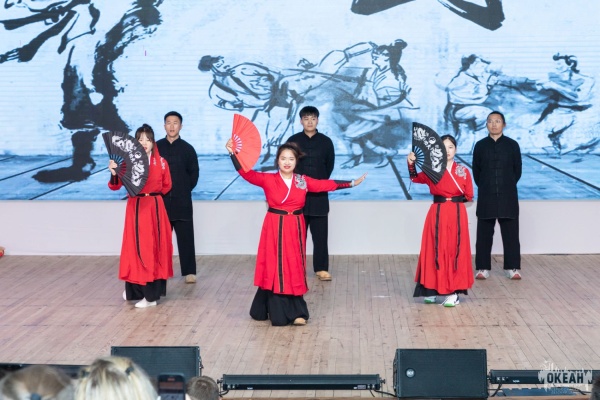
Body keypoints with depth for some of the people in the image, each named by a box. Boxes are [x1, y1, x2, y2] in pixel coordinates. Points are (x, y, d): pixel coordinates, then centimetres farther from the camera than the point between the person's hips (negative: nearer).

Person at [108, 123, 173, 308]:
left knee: (155, 248, 3)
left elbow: (166, 185, 15)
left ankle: (150, 292, 10)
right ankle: (136, 290, 12)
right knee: (137, 248, -2)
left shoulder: (161, 162, 2)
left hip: (155, 208, 2)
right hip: (136, 209, -2)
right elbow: (115, 186, -11)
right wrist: (114, 173, -28)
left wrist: (152, 193, 5)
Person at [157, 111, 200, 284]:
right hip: (161, 200, 1)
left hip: (182, 201, -1)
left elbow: (194, 173, 6)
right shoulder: (156, 147, 4)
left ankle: (189, 271, 5)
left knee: (186, 237, 0)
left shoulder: (187, 149, 1)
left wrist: (184, 190, 5)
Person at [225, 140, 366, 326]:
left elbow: (327, 184, 8)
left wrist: (352, 183, 7)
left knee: (294, 268, 6)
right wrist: (232, 153, -25)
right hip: (274, 228, -3)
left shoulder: (303, 181, 5)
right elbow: (246, 173, -13)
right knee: (274, 268, -1)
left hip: (295, 229, 3)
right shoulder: (267, 179, -4)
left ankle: (295, 312, 12)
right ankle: (277, 313, 7)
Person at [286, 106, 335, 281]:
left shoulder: (326, 142, 2)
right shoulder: (293, 140, 1)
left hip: (319, 195, 0)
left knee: (320, 234, 2)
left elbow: (329, 166, 9)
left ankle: (321, 268, 9)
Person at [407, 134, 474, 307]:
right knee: (436, 251, 1)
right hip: (437, 214, 0)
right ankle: (432, 289, 8)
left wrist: (454, 199, -1)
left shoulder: (463, 171, 3)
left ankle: (453, 292, 5)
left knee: (456, 251, 1)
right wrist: (411, 163, -31)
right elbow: (415, 178, -15)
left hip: (457, 215, 0)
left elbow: (469, 196, 4)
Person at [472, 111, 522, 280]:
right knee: (484, 233, 4)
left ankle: (513, 268, 11)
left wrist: (508, 186, 6)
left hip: (508, 196, -1)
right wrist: (485, 187, 6)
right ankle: (483, 268, 11)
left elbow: (517, 170, 6)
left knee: (510, 232, 3)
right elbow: (476, 171, 8)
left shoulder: (512, 145, 0)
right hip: (486, 196, 1)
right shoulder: (480, 145, 3)